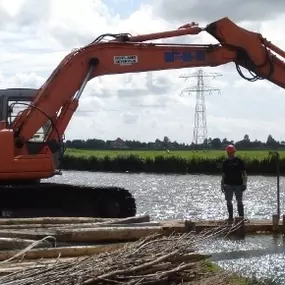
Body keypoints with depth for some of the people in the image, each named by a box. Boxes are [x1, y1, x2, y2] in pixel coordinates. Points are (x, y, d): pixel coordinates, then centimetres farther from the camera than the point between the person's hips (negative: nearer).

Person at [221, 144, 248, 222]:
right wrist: (222, 185, 9)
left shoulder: (239, 161, 0)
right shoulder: (225, 162, 9)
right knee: (228, 201, 2)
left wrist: (244, 183, -8)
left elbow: (244, 173, 1)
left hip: (238, 184, -3)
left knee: (239, 201, 0)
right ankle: (230, 216, 12)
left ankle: (241, 216, 5)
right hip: (228, 184, 3)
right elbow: (223, 175, 14)